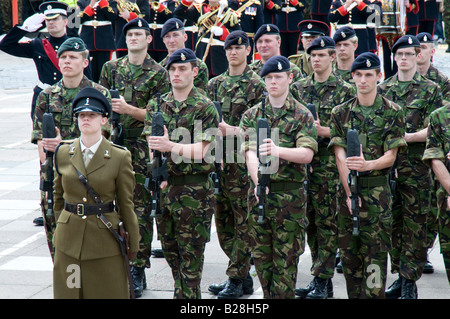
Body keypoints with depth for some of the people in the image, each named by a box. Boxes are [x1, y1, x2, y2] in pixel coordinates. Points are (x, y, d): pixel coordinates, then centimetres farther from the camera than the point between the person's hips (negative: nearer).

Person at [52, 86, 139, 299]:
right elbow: (58, 197, 14)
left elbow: (126, 204, -1)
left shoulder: (120, 157, -6)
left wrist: (133, 244, 3)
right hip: (69, 241, 3)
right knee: (69, 292, 6)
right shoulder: (63, 153, 4)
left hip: (105, 241, -3)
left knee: (109, 292, 3)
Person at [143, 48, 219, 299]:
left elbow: (201, 150, -12)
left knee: (191, 254, -2)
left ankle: (187, 297, 3)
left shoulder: (205, 107, -5)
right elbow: (151, 145, 5)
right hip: (163, 186, 5)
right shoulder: (156, 105, 11)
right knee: (170, 250, 13)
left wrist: (170, 146, -26)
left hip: (194, 189, -5)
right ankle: (180, 290, 27)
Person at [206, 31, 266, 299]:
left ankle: (236, 278, 4)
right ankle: (244, 276, 19)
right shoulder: (215, 84, 15)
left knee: (244, 221, -3)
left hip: (244, 162, -6)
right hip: (218, 159, 6)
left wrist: (233, 131, -17)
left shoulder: (257, 85, -2)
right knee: (223, 221, 9)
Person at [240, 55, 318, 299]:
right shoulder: (252, 115, 9)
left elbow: (307, 153, -12)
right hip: (258, 191, 3)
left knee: (286, 256, -1)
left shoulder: (302, 115, 2)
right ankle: (268, 294, 20)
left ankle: (282, 295, 4)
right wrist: (258, 181, -22)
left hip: (290, 194, -3)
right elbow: (250, 152, -4)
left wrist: (277, 150, -31)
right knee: (261, 253, 9)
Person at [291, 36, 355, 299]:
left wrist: (323, 131, -16)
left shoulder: (345, 91, -1)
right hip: (302, 161, 5)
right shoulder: (299, 88, 13)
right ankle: (323, 279, 17)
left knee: (327, 223, -3)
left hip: (330, 165, -5)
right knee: (311, 223, 9)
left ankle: (322, 282, 2)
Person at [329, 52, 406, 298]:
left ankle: (373, 295, -4)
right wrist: (349, 192, -11)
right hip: (347, 188, 3)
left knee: (376, 251, -6)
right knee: (348, 251, 6)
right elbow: (340, 156, 0)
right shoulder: (340, 113, 7)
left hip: (377, 189, -3)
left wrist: (368, 165, -25)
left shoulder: (392, 112, 1)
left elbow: (390, 156, -4)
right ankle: (354, 295, 16)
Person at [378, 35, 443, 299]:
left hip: (416, 168, -3)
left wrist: (405, 137, -17)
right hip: (386, 165, 4)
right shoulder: (383, 88, 12)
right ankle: (401, 275, 19)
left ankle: (410, 282, 3)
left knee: (415, 226, -2)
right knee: (393, 223, 9)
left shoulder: (430, 89, 2)